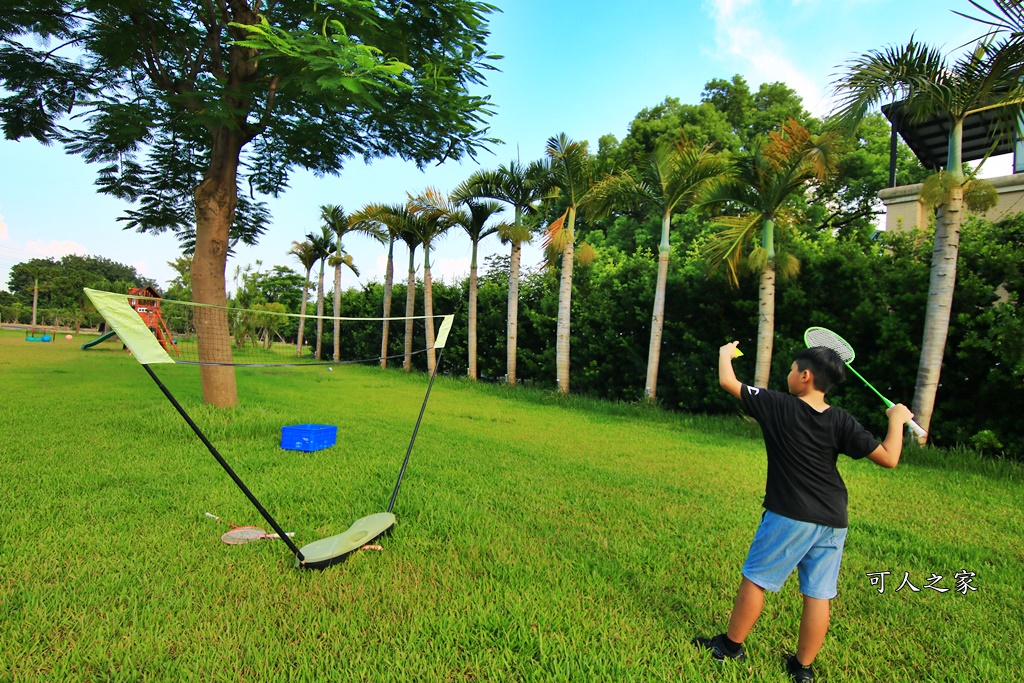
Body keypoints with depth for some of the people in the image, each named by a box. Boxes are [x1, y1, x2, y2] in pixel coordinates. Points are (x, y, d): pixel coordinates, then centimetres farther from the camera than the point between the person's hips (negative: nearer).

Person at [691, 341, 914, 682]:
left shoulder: (778, 405, -10)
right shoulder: (841, 421, -2)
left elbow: (727, 381, -5)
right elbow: (888, 458, -2)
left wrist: (725, 353, 15)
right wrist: (897, 420, 13)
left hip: (790, 516, -5)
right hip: (833, 522, 5)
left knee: (755, 579, 8)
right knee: (818, 594, 12)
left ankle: (730, 646, 21)